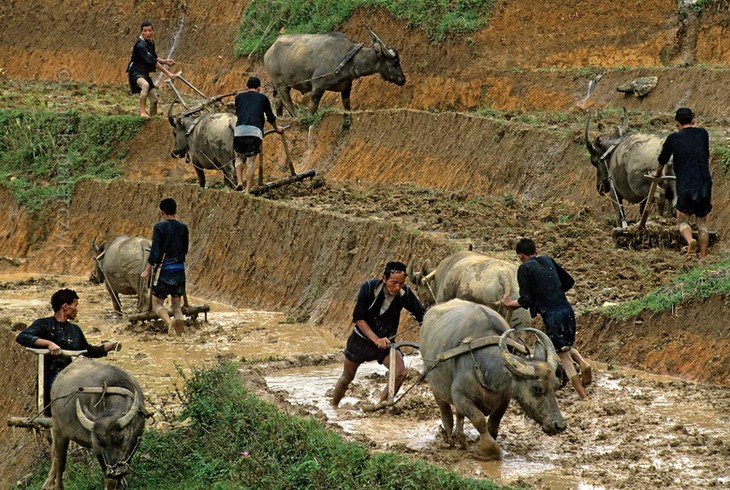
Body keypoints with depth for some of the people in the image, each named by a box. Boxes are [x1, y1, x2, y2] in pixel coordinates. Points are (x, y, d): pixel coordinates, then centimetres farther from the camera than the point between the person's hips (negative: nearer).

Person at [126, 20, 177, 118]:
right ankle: (143, 111, -37)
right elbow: (152, 61, -28)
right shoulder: (140, 45, -22)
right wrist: (168, 73, -30)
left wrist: (165, 61, 4)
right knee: (145, 85, -40)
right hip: (135, 72, -9)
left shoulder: (151, 43, 8)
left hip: (145, 73, 9)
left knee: (154, 99, 6)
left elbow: (154, 58, 23)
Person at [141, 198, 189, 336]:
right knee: (177, 303, 14)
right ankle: (179, 318, -13)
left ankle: (169, 321, -26)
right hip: (180, 270, 5)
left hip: (164, 269, -4)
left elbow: (155, 251, -12)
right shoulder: (183, 228, 6)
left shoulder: (160, 227, -9)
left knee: (157, 303, 2)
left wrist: (147, 270, -6)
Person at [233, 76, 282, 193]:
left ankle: (239, 182, 2)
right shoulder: (263, 98, 17)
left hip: (240, 130, 1)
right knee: (251, 163, 1)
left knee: (239, 157, 20)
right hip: (255, 131, -1)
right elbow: (270, 117, 26)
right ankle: (247, 191, -3)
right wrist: (277, 129, 43)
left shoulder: (239, 97, 19)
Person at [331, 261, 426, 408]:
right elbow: (358, 318, -22)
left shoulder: (405, 293, -20)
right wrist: (376, 339, -32)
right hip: (361, 339, -1)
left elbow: (422, 314, -12)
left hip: (386, 341, 1)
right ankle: (333, 407, 37)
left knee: (400, 372, -21)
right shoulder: (369, 288, -26)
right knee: (347, 377, 13)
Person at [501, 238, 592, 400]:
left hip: (552, 315, -6)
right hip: (567, 309, 6)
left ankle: (584, 397, -1)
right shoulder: (548, 260, 13)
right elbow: (569, 282, 21)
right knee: (567, 345, 29)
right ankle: (583, 362, -1)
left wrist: (509, 303, 10)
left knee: (565, 359, 2)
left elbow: (525, 301, -7)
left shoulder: (524, 268, -5)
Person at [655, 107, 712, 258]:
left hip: (685, 188, -2)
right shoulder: (703, 134, 9)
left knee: (682, 220, 12)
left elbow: (662, 160, 17)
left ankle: (690, 240, -17)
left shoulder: (673, 138, 1)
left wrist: (657, 173, 39)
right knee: (702, 223, 15)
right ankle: (704, 257, 11)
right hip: (705, 186, 2)